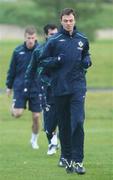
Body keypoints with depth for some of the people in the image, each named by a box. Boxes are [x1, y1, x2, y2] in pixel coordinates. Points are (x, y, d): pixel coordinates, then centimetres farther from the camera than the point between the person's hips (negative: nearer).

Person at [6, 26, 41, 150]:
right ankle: (14, 106, 24)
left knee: (36, 116, 2)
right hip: (20, 87, 0)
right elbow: (12, 70, 8)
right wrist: (9, 86, 11)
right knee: (17, 113, -12)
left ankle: (34, 139, 23)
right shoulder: (18, 51, -2)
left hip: (36, 89, 0)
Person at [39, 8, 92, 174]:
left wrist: (87, 62, 2)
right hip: (60, 87, 0)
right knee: (64, 125, 7)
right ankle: (66, 157, 20)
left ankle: (77, 160, -12)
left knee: (78, 122, -12)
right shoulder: (54, 40, 0)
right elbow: (43, 60, 5)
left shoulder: (82, 40, 7)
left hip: (78, 86, 0)